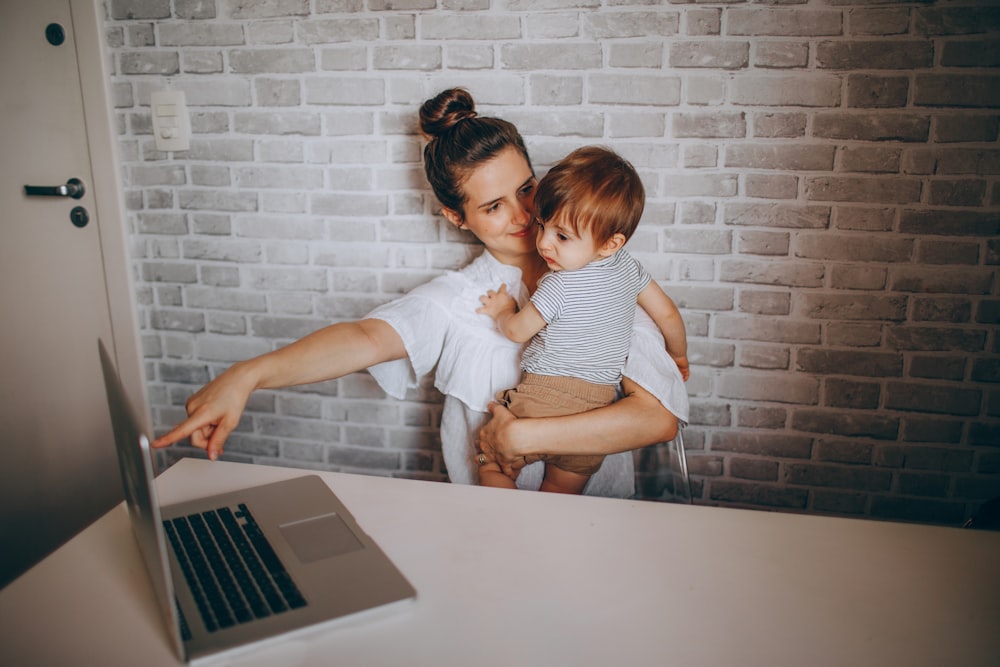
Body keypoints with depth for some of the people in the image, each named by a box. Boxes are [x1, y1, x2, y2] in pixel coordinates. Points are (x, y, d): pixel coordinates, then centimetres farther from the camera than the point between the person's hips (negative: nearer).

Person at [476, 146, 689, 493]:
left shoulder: (559, 286, -17)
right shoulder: (628, 266, 2)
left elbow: (517, 331, -2)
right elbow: (668, 314, 14)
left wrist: (503, 310, 20)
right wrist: (678, 355, 32)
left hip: (544, 400, -7)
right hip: (597, 414, 7)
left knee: (491, 467, 12)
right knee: (561, 496, 20)